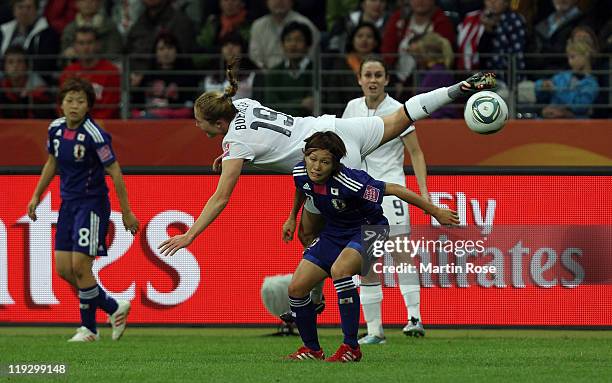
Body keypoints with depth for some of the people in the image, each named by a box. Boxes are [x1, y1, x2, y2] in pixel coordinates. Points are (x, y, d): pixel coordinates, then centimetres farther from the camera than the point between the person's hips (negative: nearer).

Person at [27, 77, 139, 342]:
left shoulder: (94, 135, -18)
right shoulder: (56, 129, 2)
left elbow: (115, 172, -15)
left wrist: (127, 213, -13)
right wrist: (37, 196, 20)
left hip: (92, 203, -7)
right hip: (68, 203, 7)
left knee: (80, 266, -12)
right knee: (63, 268, 2)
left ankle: (88, 328, 4)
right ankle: (114, 308, 17)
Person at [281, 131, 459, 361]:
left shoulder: (348, 182, -34)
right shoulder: (301, 173, -15)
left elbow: (393, 189, -28)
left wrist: (436, 212, -24)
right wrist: (292, 218, 24)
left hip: (368, 228, -7)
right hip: (334, 232, 7)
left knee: (339, 270, -35)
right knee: (296, 288, -2)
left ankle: (351, 348, -27)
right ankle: (311, 349, 20)